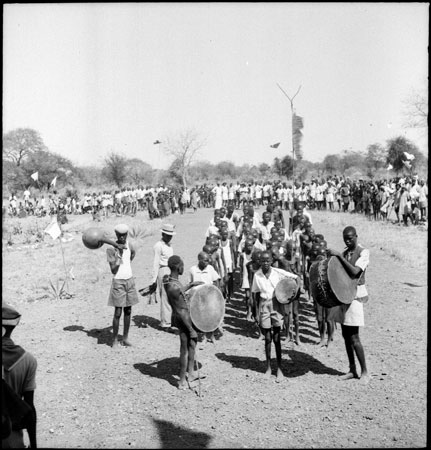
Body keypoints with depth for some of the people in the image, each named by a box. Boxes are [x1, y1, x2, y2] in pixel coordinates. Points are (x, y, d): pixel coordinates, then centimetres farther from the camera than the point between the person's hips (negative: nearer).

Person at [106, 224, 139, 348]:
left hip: (130, 281, 5)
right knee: (118, 313, -5)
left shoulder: (128, 244, 3)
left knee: (128, 311, 10)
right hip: (118, 282, -5)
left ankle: (125, 338, 20)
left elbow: (133, 252, 29)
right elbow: (113, 270, -17)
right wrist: (118, 256, -24)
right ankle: (115, 340, 6)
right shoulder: (111, 249, -13)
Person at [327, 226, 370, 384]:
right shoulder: (344, 253, 11)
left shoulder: (364, 252, -9)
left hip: (355, 294, -7)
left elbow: (354, 272, -23)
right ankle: (352, 370, 20)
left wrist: (338, 255, -23)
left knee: (353, 337, -7)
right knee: (346, 335, 10)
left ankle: (365, 372, 6)